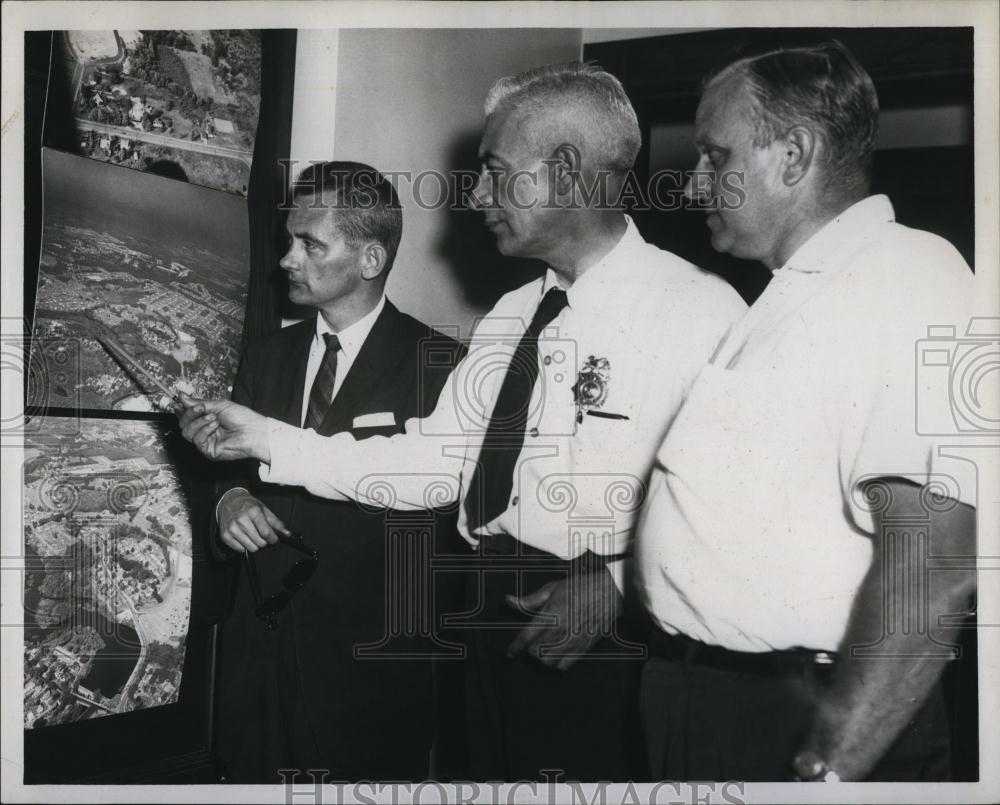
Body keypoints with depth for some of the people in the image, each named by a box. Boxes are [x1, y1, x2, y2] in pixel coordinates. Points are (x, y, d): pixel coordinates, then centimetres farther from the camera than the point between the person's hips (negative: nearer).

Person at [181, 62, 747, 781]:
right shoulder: (511, 316, 11)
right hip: (497, 622, 7)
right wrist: (268, 440, 6)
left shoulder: (699, 311, -13)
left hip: (611, 639, -7)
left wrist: (621, 583, -24)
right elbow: (438, 458, 9)